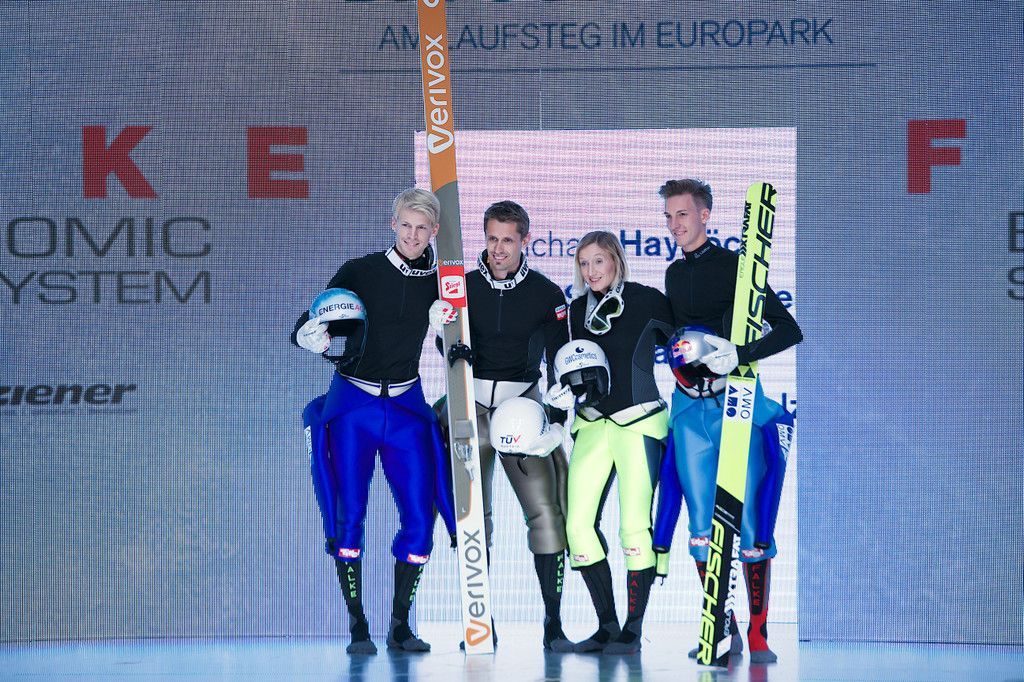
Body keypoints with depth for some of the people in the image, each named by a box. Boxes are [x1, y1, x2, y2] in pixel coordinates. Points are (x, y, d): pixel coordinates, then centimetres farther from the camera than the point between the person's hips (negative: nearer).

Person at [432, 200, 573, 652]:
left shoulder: (546, 295, 2)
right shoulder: (464, 287, 5)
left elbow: (560, 360, 4)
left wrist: (558, 413, -5)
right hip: (470, 407, 1)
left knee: (546, 512, -11)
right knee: (472, 516, 1)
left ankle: (553, 625, -7)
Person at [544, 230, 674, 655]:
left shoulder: (647, 301, -3)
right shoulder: (577, 310, 12)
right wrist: (567, 391, -1)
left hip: (638, 423, -5)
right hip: (591, 425, 5)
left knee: (634, 525, -9)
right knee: (578, 523, -2)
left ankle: (633, 632, -1)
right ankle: (607, 627, 9)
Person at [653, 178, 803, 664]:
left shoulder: (735, 266, -4)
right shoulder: (674, 275, 15)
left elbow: (789, 330, -10)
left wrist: (741, 354, -22)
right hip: (689, 407, 5)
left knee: (750, 521, -6)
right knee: (702, 523, 2)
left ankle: (758, 633, 1)